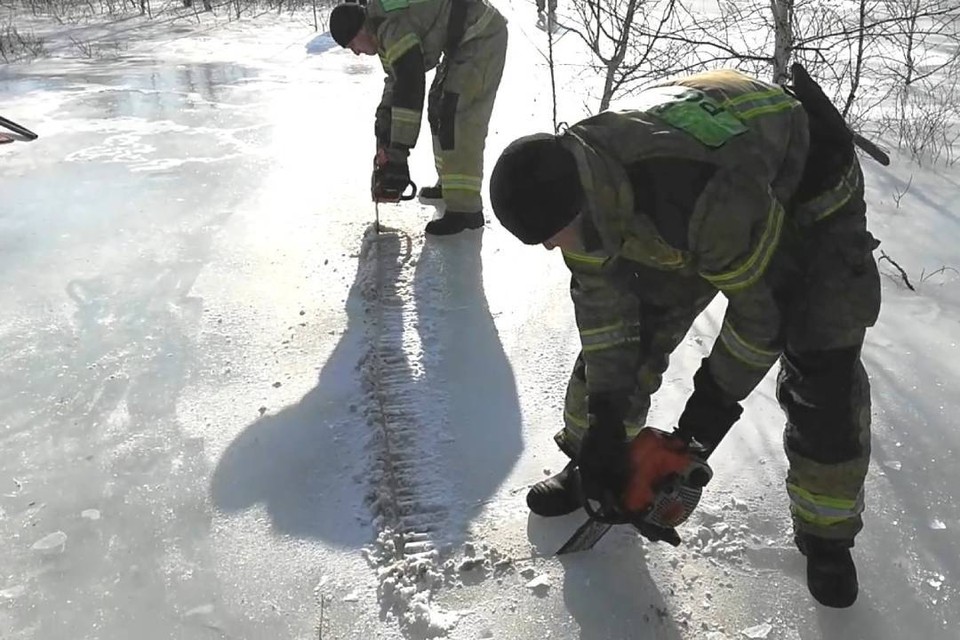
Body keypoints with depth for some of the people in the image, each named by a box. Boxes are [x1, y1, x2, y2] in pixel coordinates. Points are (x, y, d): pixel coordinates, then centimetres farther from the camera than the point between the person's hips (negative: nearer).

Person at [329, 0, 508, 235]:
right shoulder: (383, 29, 9)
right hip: (463, 41, 11)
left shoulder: (393, 28, -23)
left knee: (456, 118, -15)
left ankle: (465, 208, -16)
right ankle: (451, 183, 30)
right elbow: (396, 79, 21)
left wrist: (398, 150, -24)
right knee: (439, 106, 18)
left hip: (483, 36, -11)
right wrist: (383, 122, 19)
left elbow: (410, 89, -27)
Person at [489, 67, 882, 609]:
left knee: (822, 372, -11)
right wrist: (605, 415, -14)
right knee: (625, 326, -2)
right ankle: (588, 465, 20)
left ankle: (827, 534, 11)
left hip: (809, 199, -5)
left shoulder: (708, 196, -47)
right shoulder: (576, 177, -25)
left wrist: (718, 396, -17)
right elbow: (601, 296, -15)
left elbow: (763, 304, -30)